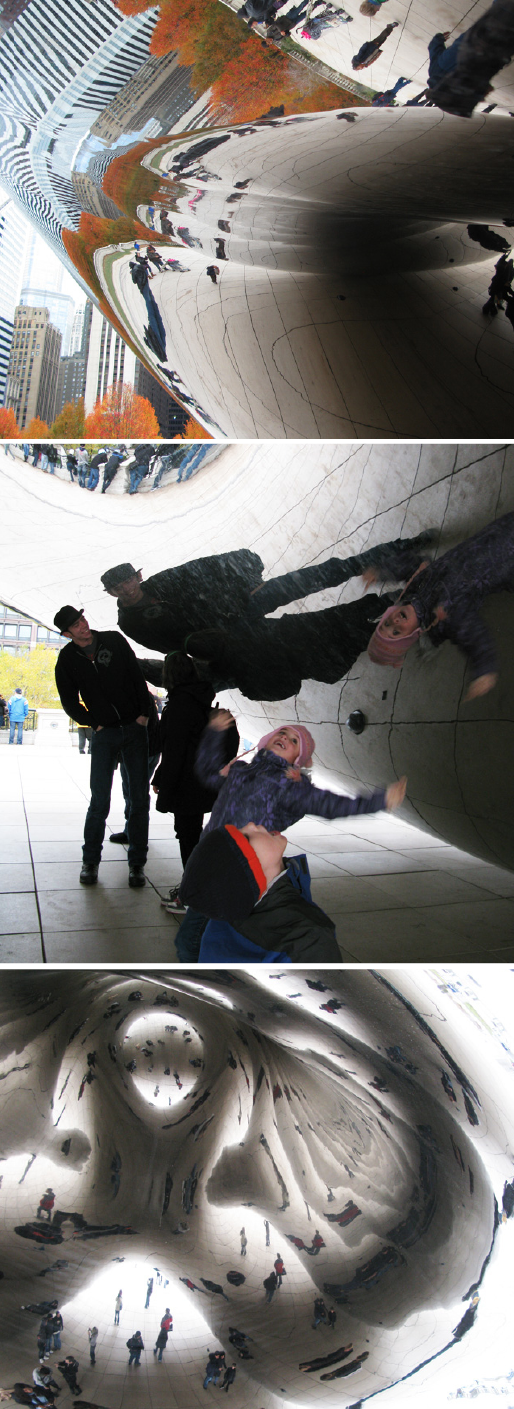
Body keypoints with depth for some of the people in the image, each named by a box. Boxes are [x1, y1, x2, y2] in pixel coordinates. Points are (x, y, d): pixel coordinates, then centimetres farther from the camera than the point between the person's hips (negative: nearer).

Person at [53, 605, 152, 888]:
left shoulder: (114, 640, 1)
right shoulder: (67, 660, 0)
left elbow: (137, 676, 5)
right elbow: (70, 702, 7)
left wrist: (144, 714, -2)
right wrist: (94, 724, -1)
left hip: (134, 728, 1)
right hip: (103, 735, -1)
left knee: (139, 798, 1)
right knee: (100, 801, -5)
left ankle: (136, 862, 10)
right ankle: (90, 861, 11)